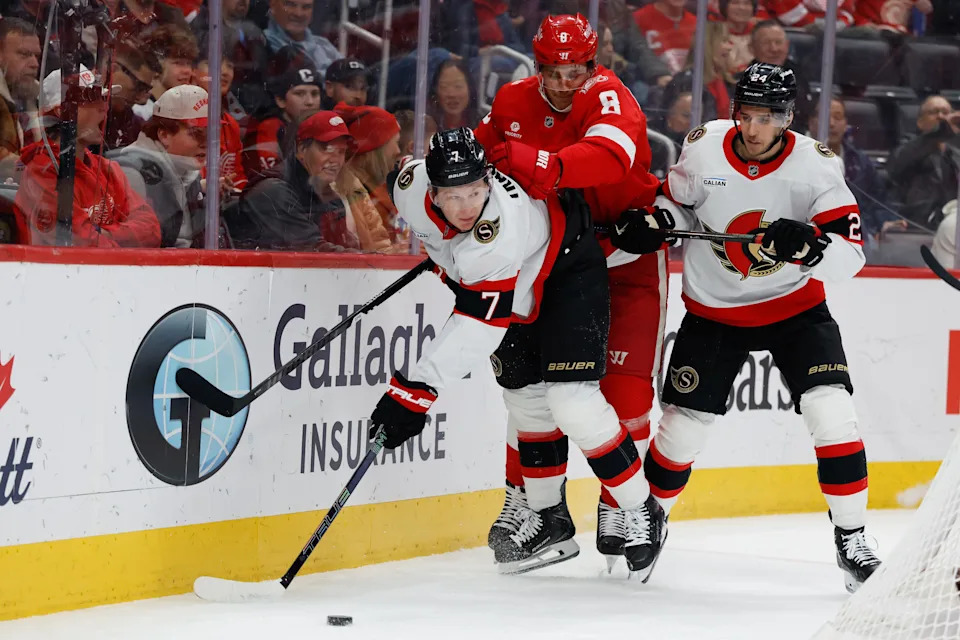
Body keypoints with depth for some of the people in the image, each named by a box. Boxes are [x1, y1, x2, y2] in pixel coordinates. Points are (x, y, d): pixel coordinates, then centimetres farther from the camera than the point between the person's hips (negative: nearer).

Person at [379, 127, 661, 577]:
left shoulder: (500, 227, -43)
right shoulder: (411, 188, -24)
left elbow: (478, 325, -43)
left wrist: (417, 388, -45)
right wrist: (447, 258, 15)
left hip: (567, 266, -7)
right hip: (513, 287, 7)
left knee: (571, 400, -15)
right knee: (525, 397, 9)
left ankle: (640, 513, -1)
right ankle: (548, 517, 24)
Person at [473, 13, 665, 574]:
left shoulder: (609, 98, -22)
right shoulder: (514, 102, -4)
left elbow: (610, 157, -45)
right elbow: (484, 153, 17)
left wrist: (546, 166, -59)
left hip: (628, 258, -4)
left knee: (625, 385, -8)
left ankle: (619, 506, 5)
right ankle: (528, 497, 12)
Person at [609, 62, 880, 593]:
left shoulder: (814, 166, -18)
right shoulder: (704, 150, -14)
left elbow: (851, 255, -21)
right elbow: (676, 201, 6)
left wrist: (808, 243, -40)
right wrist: (646, 224, -15)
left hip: (794, 305, -1)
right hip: (714, 310, 1)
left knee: (831, 411, -18)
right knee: (683, 424, 1)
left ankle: (851, 541, -7)